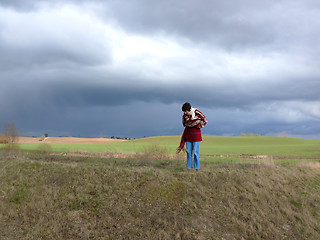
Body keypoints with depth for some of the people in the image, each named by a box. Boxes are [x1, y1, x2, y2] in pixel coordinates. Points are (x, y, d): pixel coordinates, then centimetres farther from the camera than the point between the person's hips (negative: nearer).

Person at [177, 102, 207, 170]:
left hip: (196, 134, -4)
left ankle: (196, 168, 3)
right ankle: (189, 167, 11)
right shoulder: (184, 116, -1)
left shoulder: (196, 112, -13)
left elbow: (205, 120, -5)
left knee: (195, 152, -4)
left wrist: (199, 126, 0)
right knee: (188, 151, 5)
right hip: (188, 134, 4)